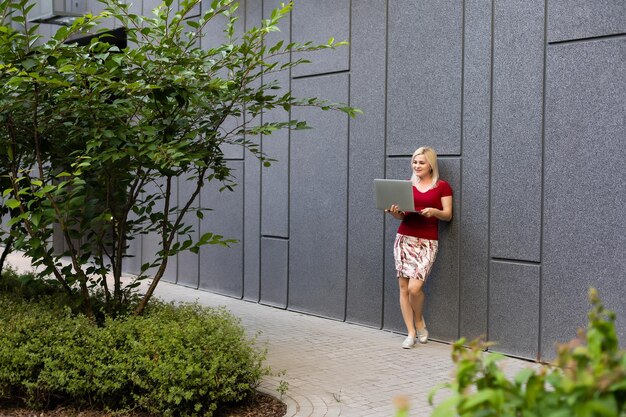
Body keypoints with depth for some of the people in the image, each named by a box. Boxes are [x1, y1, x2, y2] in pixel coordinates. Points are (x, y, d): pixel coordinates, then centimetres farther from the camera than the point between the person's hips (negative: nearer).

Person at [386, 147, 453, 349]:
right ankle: (411, 333, 9)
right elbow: (402, 215, 12)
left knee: (415, 288, -14)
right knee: (403, 287, 0)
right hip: (404, 238, 3)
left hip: (427, 242, -3)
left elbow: (448, 215, 1)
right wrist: (395, 212, -10)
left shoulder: (442, 186, 2)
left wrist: (434, 211, -18)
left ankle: (419, 322, 15)